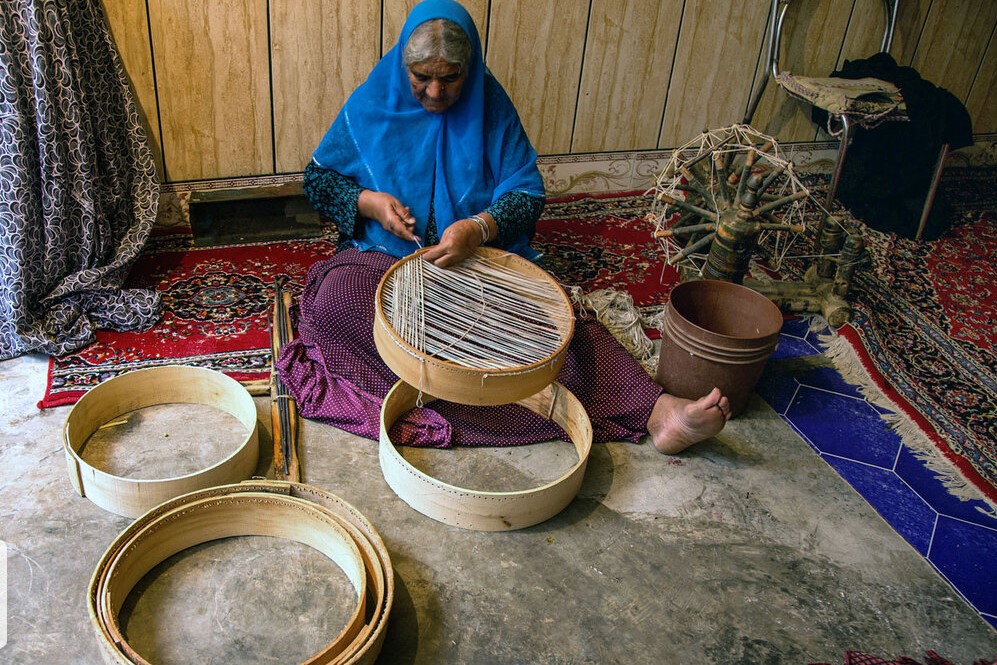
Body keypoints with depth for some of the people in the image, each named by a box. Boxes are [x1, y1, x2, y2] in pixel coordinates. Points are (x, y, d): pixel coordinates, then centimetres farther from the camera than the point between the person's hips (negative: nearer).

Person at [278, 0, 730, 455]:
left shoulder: (490, 106, -2)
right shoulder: (371, 105, -2)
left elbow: (527, 192, -6)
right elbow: (317, 178, 6)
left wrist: (480, 228, -27)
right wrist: (367, 202, -16)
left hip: (481, 257, 0)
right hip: (385, 256, 0)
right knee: (334, 299, -34)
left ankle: (656, 412, -36)